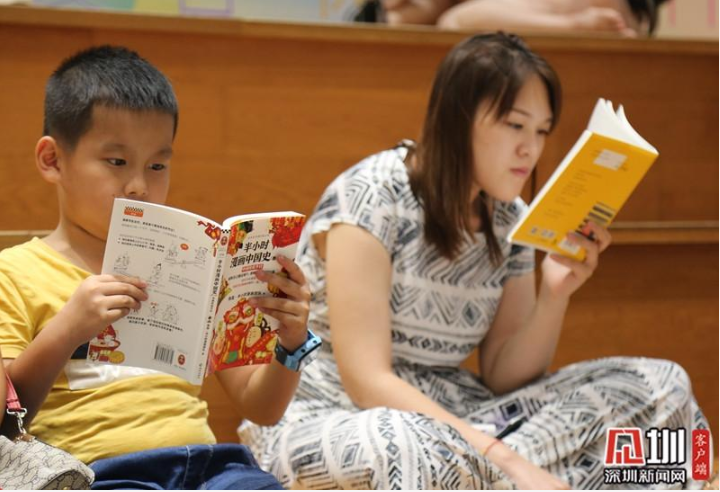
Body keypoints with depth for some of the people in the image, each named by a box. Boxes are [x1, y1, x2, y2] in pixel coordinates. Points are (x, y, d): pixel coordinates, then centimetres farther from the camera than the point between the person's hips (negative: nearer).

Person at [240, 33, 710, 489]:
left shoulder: (510, 220, 4)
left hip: (448, 420, 7)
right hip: (328, 420, -7)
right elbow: (366, 380, -21)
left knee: (660, 386, -6)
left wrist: (556, 294, -14)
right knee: (404, 449, -43)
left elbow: (503, 378, 3)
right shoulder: (373, 195, -15)